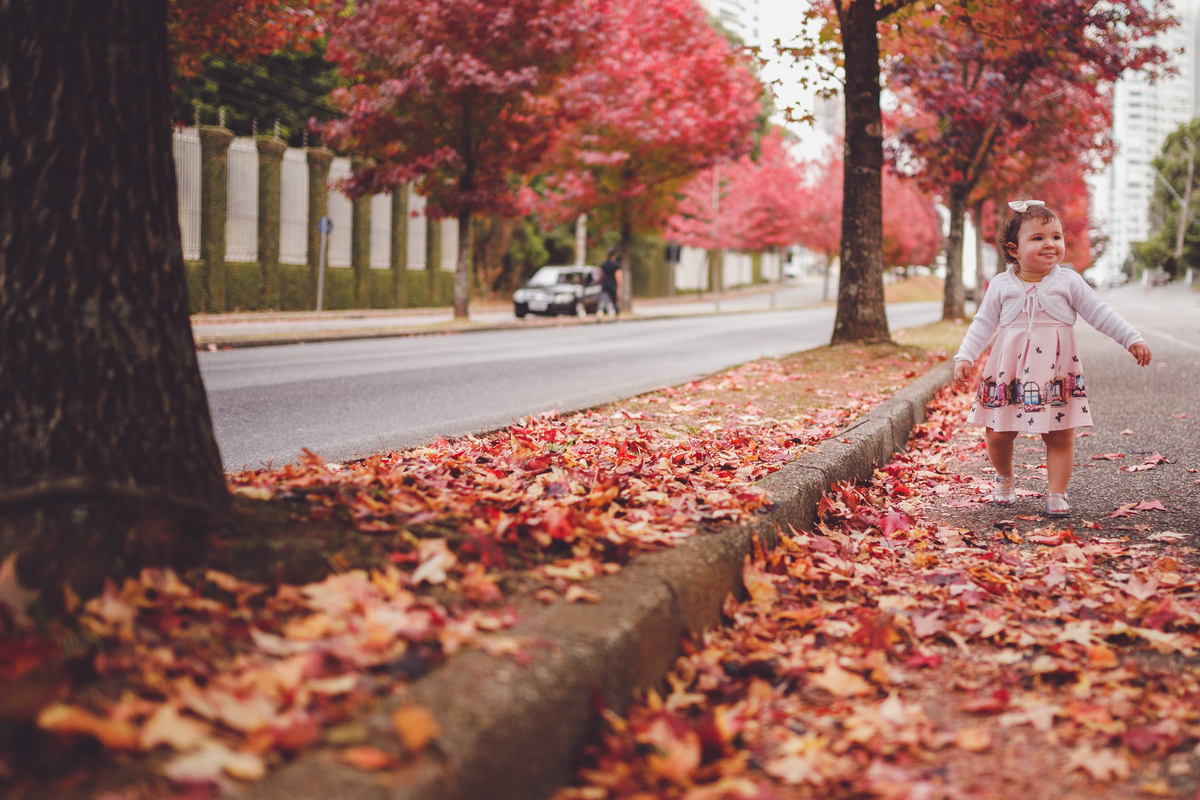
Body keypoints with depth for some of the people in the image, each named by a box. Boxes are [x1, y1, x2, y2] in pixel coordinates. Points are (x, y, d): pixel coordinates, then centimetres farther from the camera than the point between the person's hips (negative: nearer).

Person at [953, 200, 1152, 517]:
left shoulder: (1068, 281, 2)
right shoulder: (1001, 285, 3)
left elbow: (1099, 313, 5)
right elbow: (983, 324, 7)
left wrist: (1132, 339, 1)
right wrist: (965, 357, -2)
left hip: (1056, 373, 0)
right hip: (1010, 373, 0)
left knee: (1060, 436, -1)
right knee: (998, 434, 3)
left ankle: (1056, 494, 11)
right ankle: (1005, 479, 30)